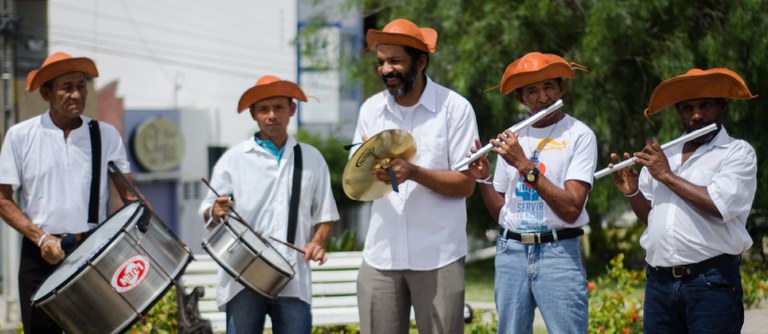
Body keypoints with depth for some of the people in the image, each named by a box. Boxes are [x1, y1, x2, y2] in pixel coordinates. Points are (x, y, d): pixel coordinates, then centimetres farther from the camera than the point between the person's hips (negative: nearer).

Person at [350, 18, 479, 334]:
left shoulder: (454, 108, -3)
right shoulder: (370, 110, 9)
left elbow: (465, 184, -5)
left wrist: (415, 172, -20)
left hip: (438, 258, -3)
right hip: (381, 255, 3)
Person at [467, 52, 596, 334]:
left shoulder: (579, 135, -4)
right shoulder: (511, 139, 12)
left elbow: (571, 209, -15)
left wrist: (525, 165, -17)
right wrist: (483, 179, -2)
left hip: (558, 250, -5)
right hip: (511, 250, 5)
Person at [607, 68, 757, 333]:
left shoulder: (738, 153, 0)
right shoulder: (664, 156, 17)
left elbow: (720, 205, -17)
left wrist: (667, 176, -8)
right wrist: (632, 192, 2)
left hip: (711, 282, -5)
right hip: (659, 281, 5)